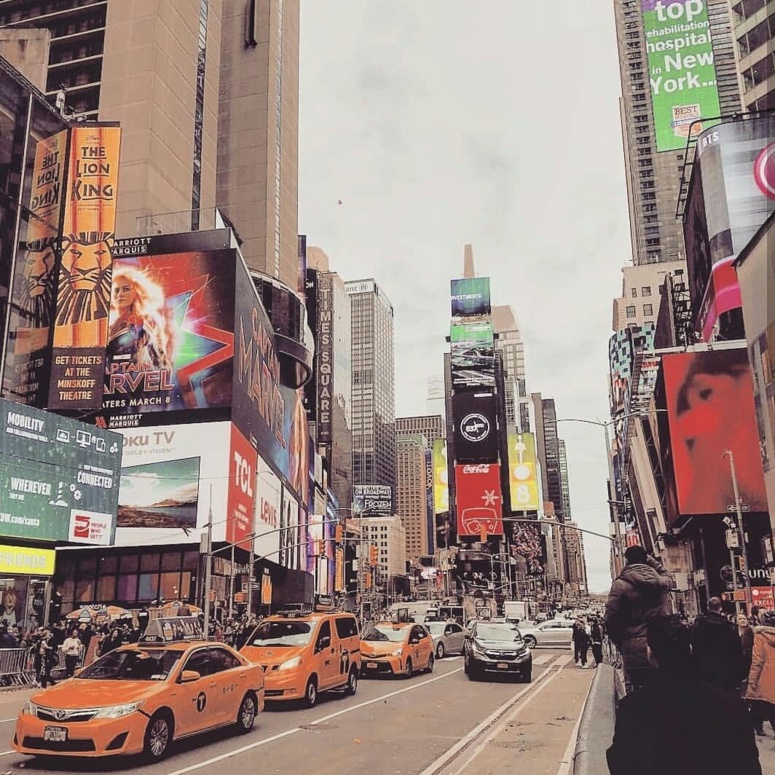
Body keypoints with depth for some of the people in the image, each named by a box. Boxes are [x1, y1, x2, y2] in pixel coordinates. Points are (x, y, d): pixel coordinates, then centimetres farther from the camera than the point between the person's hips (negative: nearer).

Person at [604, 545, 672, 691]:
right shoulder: (662, 582, 6)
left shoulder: (620, 585, -7)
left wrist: (620, 643, 7)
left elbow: (610, 620, -7)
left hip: (635, 651, -4)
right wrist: (650, 560, 24)